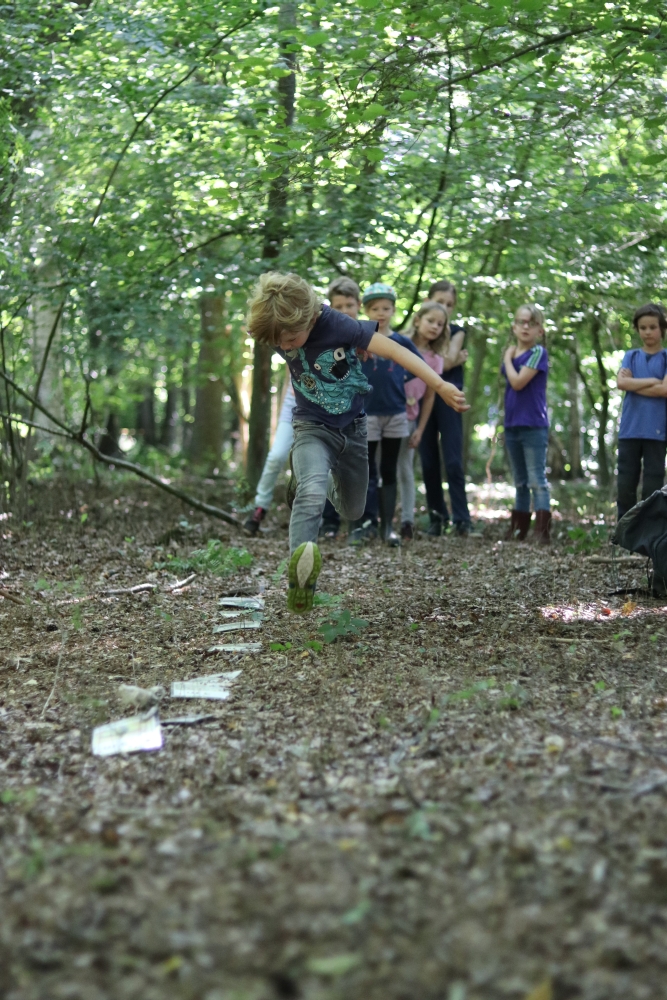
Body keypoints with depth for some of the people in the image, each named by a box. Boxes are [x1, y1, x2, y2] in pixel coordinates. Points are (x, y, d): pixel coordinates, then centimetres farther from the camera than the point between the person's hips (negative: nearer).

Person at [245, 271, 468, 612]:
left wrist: (440, 385, -40)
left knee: (353, 511, 18)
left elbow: (394, 350, -32)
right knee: (311, 494, -33)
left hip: (355, 427, 1)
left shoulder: (338, 325, -27)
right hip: (313, 428, 0)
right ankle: (299, 576, -41)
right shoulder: (277, 331, -16)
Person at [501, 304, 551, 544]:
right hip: (512, 425, 7)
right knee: (520, 482, 15)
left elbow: (518, 382, -19)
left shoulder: (538, 352, -9)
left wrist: (508, 358, -6)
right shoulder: (512, 354, 12)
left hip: (534, 426, -7)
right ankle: (518, 529, 22)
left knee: (537, 480, -9)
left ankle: (543, 531, -10)